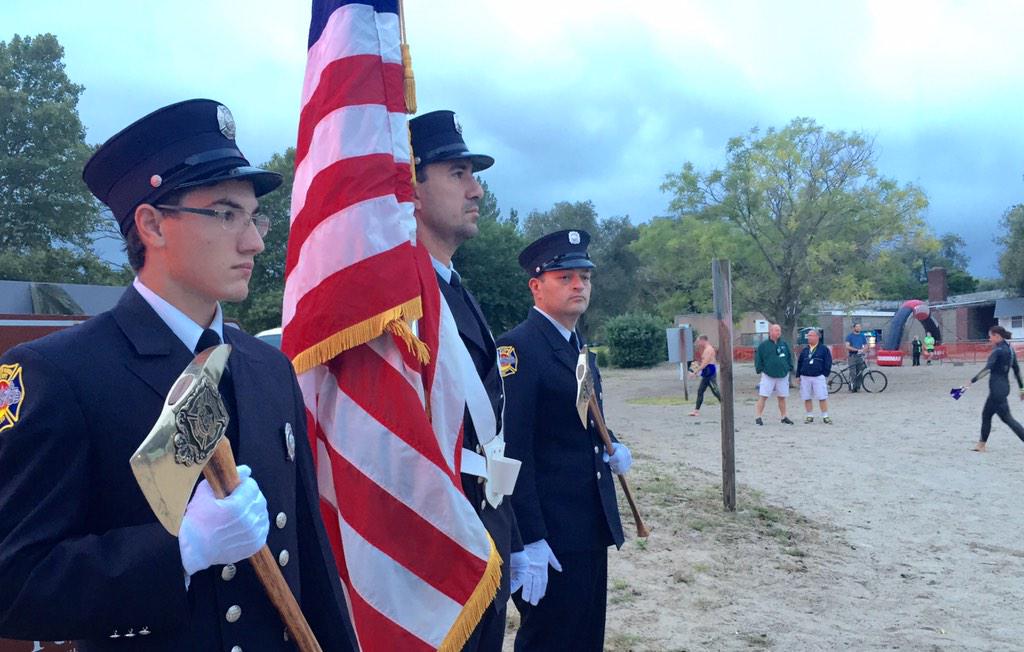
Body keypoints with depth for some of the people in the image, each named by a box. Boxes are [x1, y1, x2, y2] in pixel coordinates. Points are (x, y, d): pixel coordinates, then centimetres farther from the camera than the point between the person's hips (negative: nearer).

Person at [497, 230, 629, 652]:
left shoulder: (579, 348, 12)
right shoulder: (518, 348, -16)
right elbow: (512, 450, -22)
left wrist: (613, 449, 4)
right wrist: (529, 540, -24)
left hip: (592, 526, 9)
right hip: (550, 533, -9)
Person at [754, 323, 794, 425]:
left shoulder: (784, 344, 7)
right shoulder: (763, 345, -2)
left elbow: (789, 357, 15)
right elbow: (758, 359, 0)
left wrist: (789, 368, 7)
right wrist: (760, 370, -6)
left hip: (783, 375, 3)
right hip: (768, 375, -3)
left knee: (782, 397, 12)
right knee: (763, 396, -6)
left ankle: (784, 417, 22)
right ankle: (759, 417, -2)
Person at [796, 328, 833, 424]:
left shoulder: (824, 349, 1)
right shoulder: (805, 350, 14)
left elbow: (828, 363, -2)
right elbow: (799, 363, 15)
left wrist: (825, 375, -7)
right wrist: (798, 375, 10)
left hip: (819, 377, -4)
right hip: (805, 377, 4)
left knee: (822, 398, -5)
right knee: (807, 398, 5)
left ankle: (825, 416, 1)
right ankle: (809, 416, 14)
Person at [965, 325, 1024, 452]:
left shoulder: (998, 350, -15)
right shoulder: (1009, 349, 11)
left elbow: (987, 368, -25)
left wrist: (972, 381, -25)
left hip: (997, 388, -10)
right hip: (1004, 386, 10)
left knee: (1007, 418, -5)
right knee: (986, 414, 16)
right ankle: (982, 444, 23)